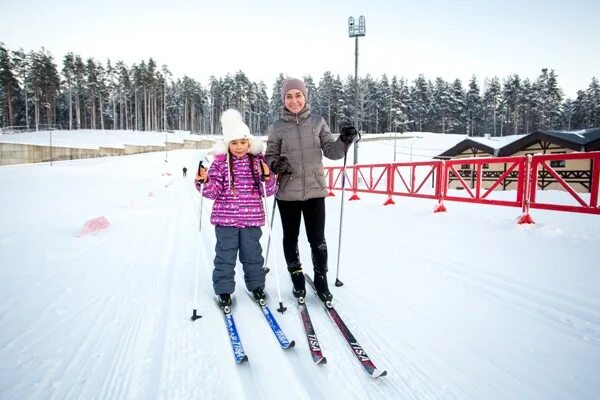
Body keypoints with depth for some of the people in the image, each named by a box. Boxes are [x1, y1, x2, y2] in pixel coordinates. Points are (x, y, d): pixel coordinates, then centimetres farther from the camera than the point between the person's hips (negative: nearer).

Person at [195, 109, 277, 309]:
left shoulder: (258, 161, 0)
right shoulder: (220, 162, -2)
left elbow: (269, 191, -2)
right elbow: (214, 191, -3)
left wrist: (267, 177, -21)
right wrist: (204, 181, -21)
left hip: (251, 218, 1)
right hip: (226, 218, -1)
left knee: (252, 254, 14)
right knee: (225, 255, 8)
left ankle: (256, 285, 33)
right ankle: (224, 289, 25)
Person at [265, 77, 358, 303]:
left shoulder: (317, 122, 3)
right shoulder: (277, 127, 1)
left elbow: (331, 151, 3)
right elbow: (269, 156, 7)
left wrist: (344, 141, -17)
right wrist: (275, 165, -15)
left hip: (314, 190, 0)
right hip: (287, 192, 0)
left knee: (317, 239, 4)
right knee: (291, 238, 12)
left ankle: (321, 280, 25)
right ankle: (297, 278, 32)